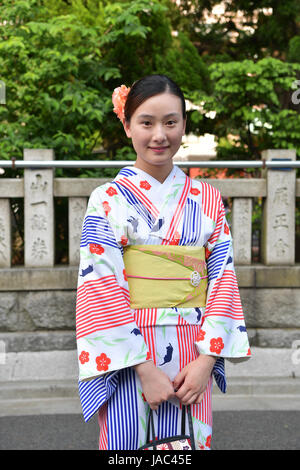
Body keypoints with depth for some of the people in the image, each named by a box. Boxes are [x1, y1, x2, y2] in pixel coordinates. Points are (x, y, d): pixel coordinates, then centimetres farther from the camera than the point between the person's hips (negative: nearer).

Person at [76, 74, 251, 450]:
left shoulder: (207, 200, 7)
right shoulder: (107, 200, -2)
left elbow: (223, 279, 3)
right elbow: (101, 289, -9)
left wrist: (206, 360, -9)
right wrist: (145, 368, -15)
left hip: (193, 359, 3)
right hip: (127, 360, -2)